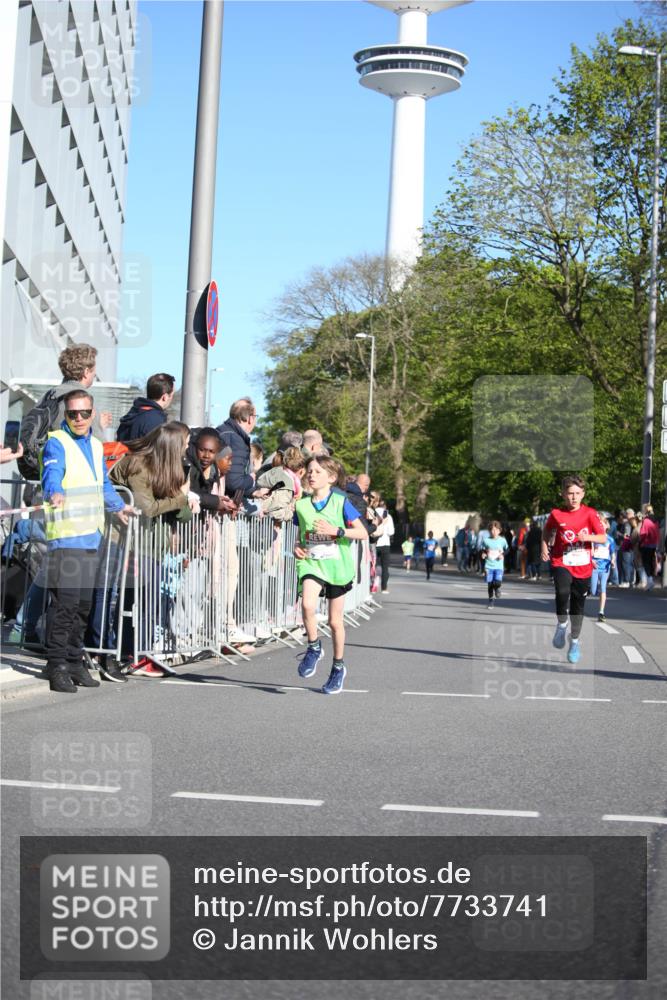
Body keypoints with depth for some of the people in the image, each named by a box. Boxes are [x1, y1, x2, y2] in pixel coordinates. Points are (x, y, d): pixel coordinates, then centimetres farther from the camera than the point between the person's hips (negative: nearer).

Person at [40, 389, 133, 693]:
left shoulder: (96, 445, 19)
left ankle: (74, 662, 21)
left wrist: (118, 506, 47)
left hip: (91, 536, 8)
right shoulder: (56, 443, -6)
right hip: (65, 536, -8)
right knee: (65, 601, -12)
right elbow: (52, 473, -26)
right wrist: (55, 494, -46)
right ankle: (57, 666, -6)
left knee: (83, 603, 12)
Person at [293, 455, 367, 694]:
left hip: (336, 565, -2)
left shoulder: (340, 503, -5)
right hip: (311, 562, 2)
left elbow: (363, 533, -8)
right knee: (307, 604, -27)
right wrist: (297, 547, -3)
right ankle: (314, 648, -3)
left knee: (335, 621, 7)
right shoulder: (302, 505, 5)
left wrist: (336, 530, -20)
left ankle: (338, 666, 26)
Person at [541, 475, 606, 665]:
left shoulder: (590, 514, -5)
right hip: (561, 563, -1)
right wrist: (544, 546, 4)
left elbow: (603, 537, -8)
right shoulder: (556, 514, -4)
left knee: (578, 606, 10)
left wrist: (588, 537, -25)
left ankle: (575, 642, 30)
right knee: (562, 592, -30)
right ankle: (561, 625, -4)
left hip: (583, 567, 1)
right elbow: (547, 530, 16)